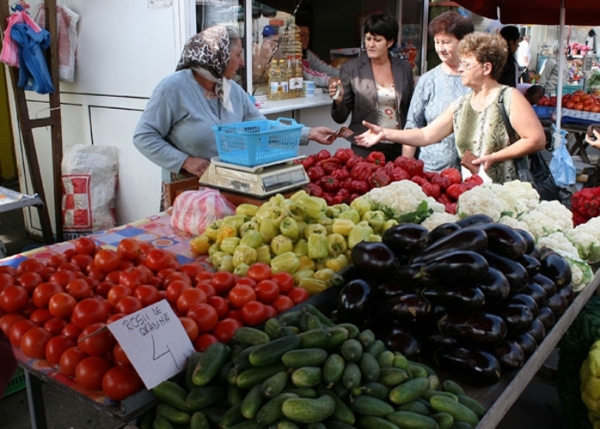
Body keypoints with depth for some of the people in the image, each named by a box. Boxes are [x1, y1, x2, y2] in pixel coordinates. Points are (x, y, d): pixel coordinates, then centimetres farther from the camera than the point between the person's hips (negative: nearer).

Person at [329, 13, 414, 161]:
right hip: (365, 149, -2)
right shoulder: (351, 68, -5)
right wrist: (339, 100, -24)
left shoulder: (404, 68, 2)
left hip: (399, 148, 3)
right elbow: (340, 117, -4)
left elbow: (410, 111, 11)